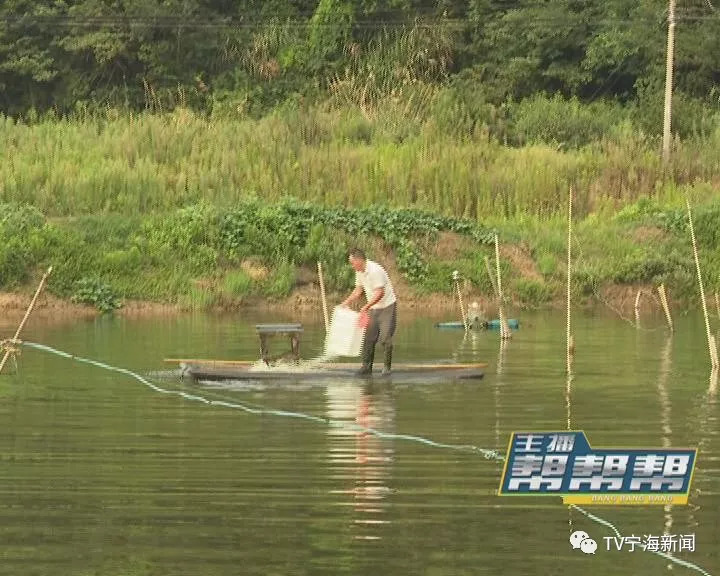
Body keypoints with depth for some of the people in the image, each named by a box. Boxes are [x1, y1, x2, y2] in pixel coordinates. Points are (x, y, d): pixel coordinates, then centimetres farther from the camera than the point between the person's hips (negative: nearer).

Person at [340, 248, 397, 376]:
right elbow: (358, 291, 15)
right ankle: (367, 366, 7)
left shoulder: (375, 270, -24)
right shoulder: (359, 272, 3)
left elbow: (379, 293, -27)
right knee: (368, 338, 3)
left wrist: (367, 306, -33)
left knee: (385, 339, -8)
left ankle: (387, 367, 2)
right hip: (373, 309, 8)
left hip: (387, 306, -8)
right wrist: (346, 302, 4)